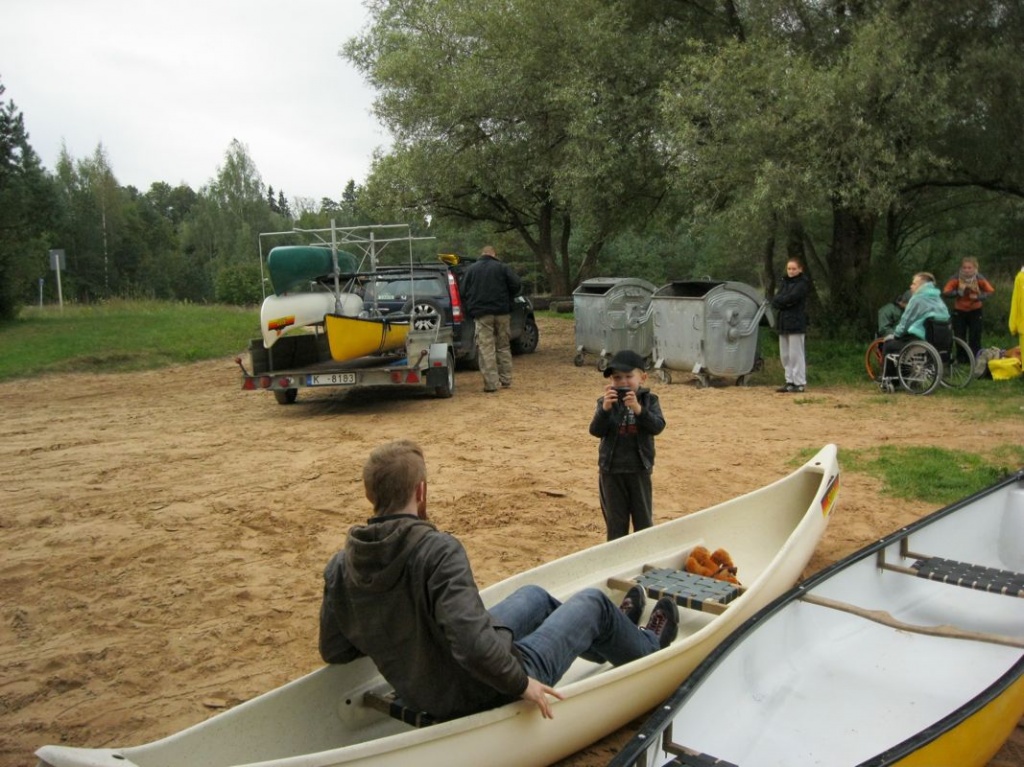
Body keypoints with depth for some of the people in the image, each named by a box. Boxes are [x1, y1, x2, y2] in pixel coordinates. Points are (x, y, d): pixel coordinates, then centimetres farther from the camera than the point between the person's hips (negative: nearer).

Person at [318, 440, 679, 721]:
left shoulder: (341, 566, -12)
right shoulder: (438, 550, -33)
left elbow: (334, 651, -2)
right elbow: (472, 644, -41)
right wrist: (521, 683, -23)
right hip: (482, 694, -7)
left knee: (534, 596, 29)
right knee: (593, 601, 15)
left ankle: (605, 640, 57)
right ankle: (647, 647, 48)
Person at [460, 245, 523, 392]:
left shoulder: (471, 270, 8)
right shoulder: (502, 268, 6)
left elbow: (464, 292, 5)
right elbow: (517, 284, -3)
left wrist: (470, 310, 15)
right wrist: (507, 299, 13)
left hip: (481, 314, -1)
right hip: (501, 312, 1)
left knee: (486, 349, -4)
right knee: (503, 347, 13)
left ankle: (491, 383, -9)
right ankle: (506, 380, 16)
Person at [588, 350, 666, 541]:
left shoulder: (649, 400, -3)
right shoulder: (606, 401, -5)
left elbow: (658, 427, -16)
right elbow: (596, 431, -14)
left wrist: (638, 409, -31)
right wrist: (605, 408, -30)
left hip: (639, 469, 0)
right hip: (611, 470, 0)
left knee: (644, 520, 13)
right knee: (615, 521, 11)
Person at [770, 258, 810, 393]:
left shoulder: (802, 283, -4)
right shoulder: (785, 282, 17)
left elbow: (791, 298, -19)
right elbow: (775, 300, 5)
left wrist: (780, 301, -5)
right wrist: (784, 302, -13)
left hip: (796, 323, -7)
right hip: (783, 322, 7)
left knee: (796, 354, -6)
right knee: (785, 355, 10)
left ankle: (800, 383, -2)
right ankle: (790, 381, 17)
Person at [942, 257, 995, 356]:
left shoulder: (979, 279, -14)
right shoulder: (955, 279, -18)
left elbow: (991, 291, -13)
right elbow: (945, 293, -24)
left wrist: (978, 297, -28)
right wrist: (958, 292, -38)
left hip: (975, 311, 0)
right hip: (959, 311, 0)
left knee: (975, 337, -1)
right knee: (959, 338, 1)